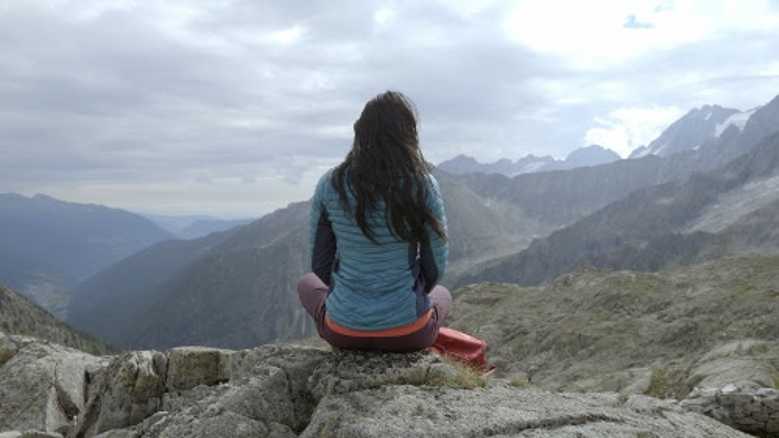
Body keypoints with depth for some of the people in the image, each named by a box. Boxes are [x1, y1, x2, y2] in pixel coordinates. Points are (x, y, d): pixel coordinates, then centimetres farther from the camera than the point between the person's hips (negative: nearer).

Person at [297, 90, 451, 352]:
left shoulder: (330, 184, -6)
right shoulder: (423, 185, -11)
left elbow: (320, 264, 1)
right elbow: (436, 268, -6)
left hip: (343, 330, 1)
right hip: (408, 332, 0)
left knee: (307, 284, 36)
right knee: (442, 294, 37)